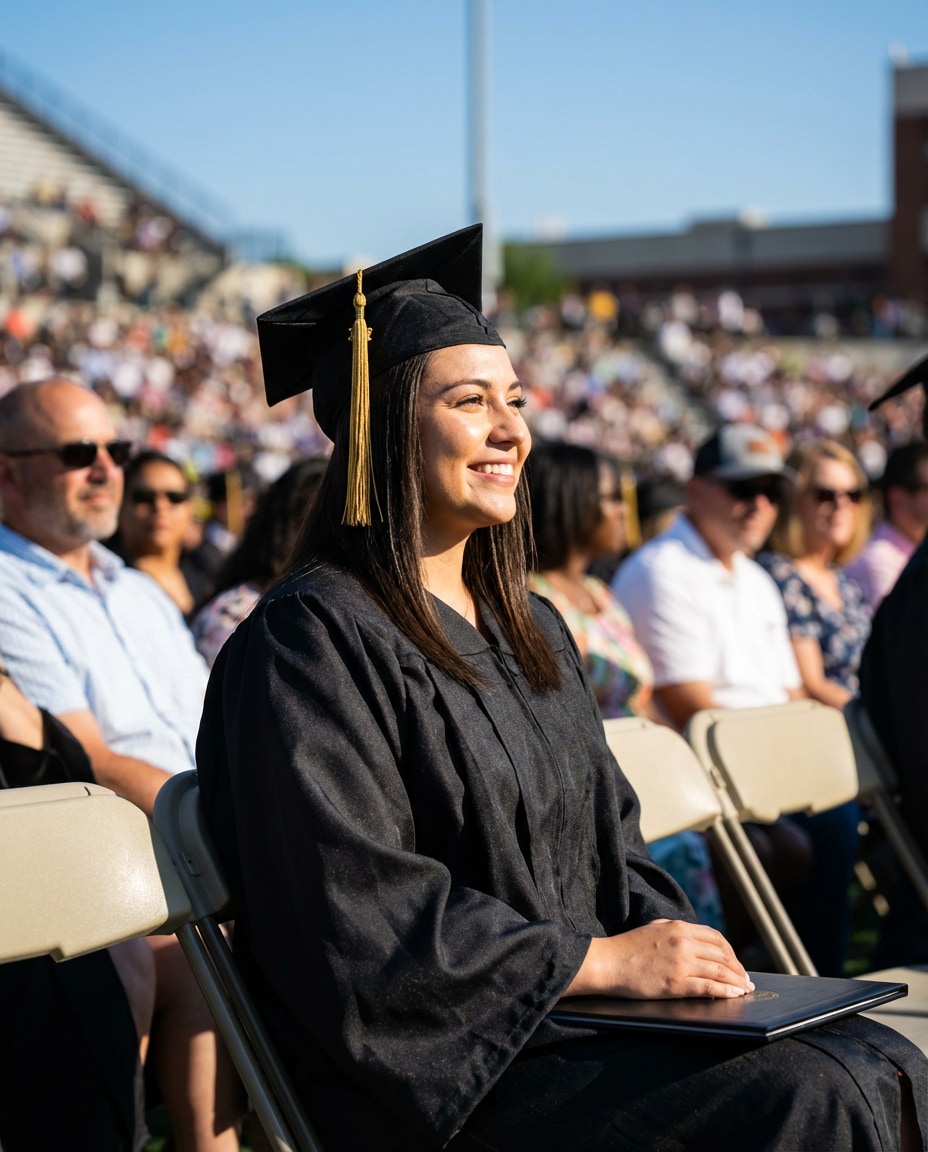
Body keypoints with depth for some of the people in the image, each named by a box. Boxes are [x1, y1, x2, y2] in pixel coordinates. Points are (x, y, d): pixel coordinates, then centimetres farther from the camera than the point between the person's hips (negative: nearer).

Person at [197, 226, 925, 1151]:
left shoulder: (529, 630, 18)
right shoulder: (310, 640, -9)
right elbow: (360, 909, -16)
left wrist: (667, 942, -1)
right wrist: (601, 960, -15)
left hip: (576, 1009, 8)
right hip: (436, 1064, -8)